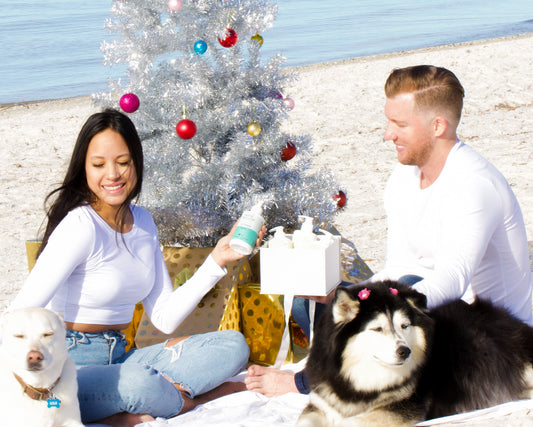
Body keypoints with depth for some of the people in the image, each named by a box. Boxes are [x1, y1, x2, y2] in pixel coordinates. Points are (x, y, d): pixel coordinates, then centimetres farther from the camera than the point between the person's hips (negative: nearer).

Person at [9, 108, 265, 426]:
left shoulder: (143, 222, 9)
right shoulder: (81, 226, -15)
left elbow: (165, 317, 8)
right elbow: (20, 314, -20)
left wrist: (217, 260, 2)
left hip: (120, 360, 8)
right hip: (69, 367, -8)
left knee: (233, 345, -5)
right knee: (138, 383, -40)